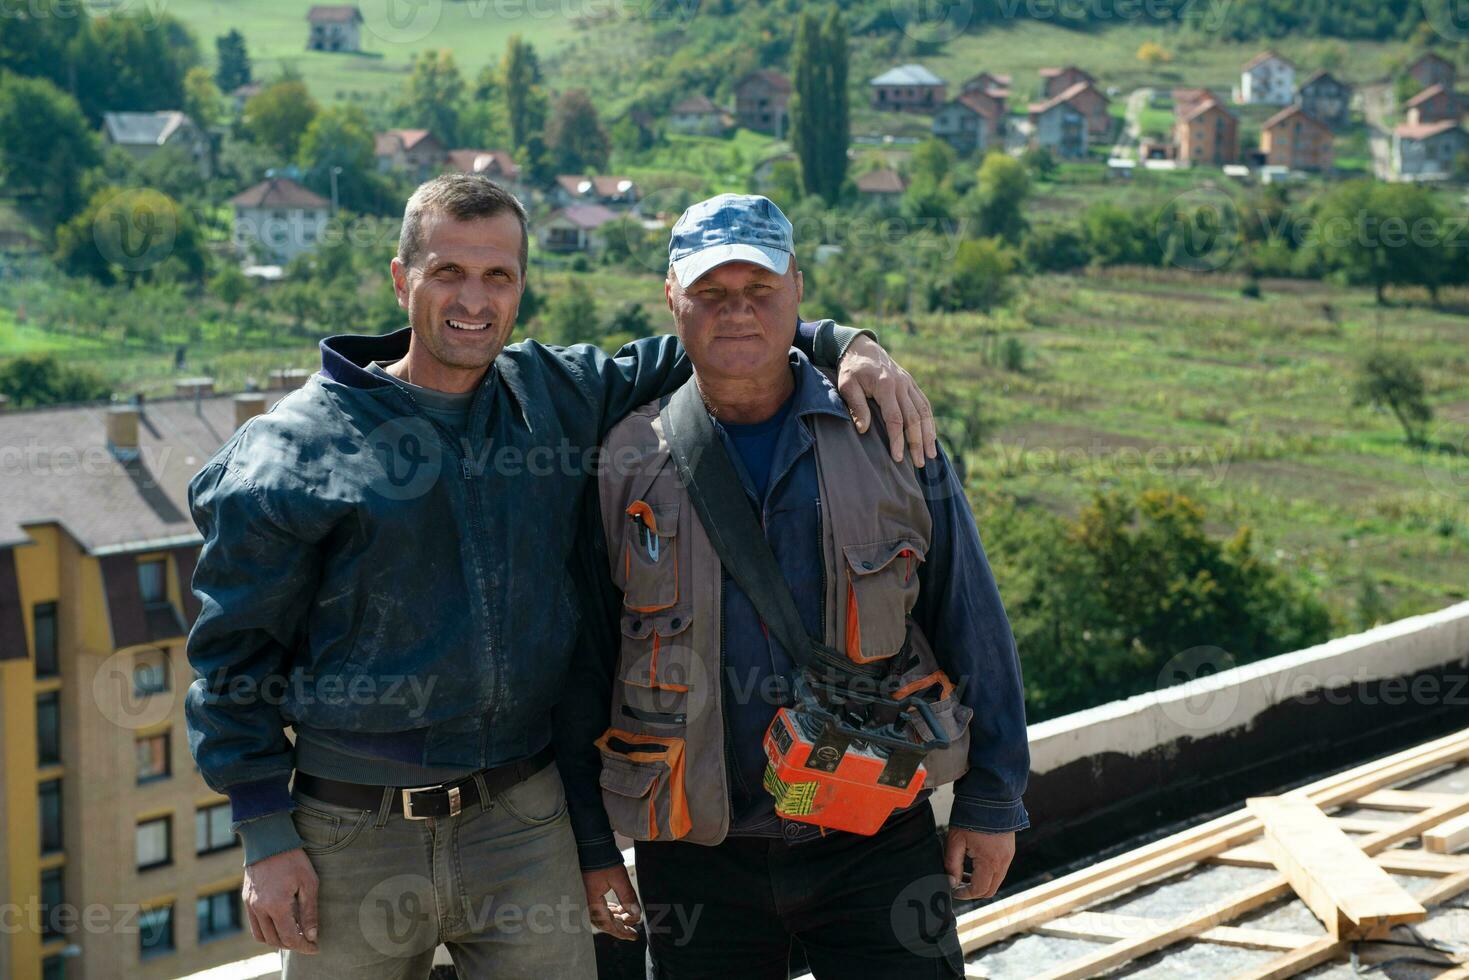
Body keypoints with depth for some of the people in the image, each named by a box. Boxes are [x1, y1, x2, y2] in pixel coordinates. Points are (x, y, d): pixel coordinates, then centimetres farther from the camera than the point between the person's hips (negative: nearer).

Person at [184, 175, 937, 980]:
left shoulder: (558, 396, 5)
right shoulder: (291, 450, -6)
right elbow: (234, 651, -2)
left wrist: (843, 345, -1)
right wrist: (266, 836, -7)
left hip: (524, 825, 3)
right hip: (352, 843, -2)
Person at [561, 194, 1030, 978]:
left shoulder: (887, 439, 1)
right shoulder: (625, 465, 0)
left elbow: (972, 627, 4)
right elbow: (584, 670, 4)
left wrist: (990, 804, 3)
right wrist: (593, 847, 3)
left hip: (876, 846, 0)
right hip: (697, 866, 0)